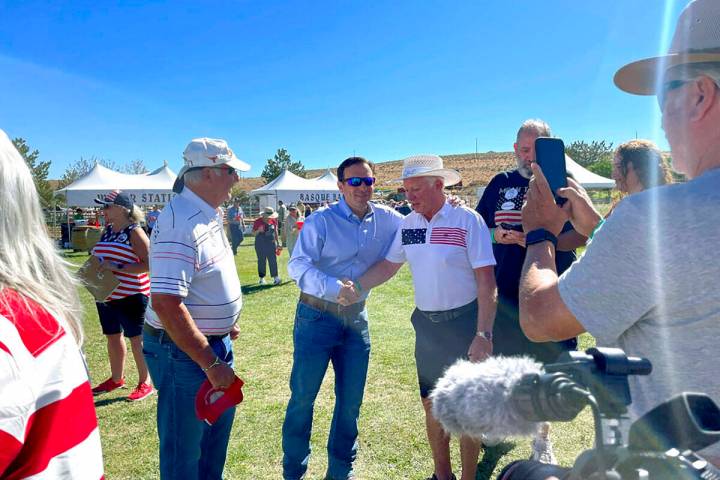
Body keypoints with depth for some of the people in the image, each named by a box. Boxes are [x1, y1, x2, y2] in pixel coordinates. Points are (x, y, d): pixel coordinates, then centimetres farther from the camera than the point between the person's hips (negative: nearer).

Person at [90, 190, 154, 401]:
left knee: (136, 338, 1)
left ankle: (145, 383, 15)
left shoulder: (134, 232, -14)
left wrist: (117, 267, -24)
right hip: (106, 295, 8)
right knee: (112, 337, 18)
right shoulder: (107, 231, 10)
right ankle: (116, 378, 35)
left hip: (131, 295, -8)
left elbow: (148, 264, -20)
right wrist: (94, 268, 3)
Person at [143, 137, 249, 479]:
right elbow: (166, 303, -31)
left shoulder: (209, 215, 5)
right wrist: (209, 363, -26)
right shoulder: (180, 223, -26)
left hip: (214, 342, 10)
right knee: (184, 449, 10)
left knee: (219, 421, 26)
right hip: (183, 350, -9)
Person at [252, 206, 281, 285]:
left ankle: (275, 277, -2)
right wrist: (258, 230, -24)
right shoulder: (258, 221, -8)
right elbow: (253, 233, -2)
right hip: (260, 244, -2)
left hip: (271, 243, 2)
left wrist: (278, 242, 14)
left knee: (273, 260, -4)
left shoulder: (274, 221, 2)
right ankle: (262, 278, 15)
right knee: (261, 261, 5)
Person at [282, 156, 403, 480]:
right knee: (303, 397, 5)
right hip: (317, 316, -4)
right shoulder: (321, 221, -10)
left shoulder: (386, 219, 2)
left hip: (356, 318, 4)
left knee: (351, 401, 13)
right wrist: (334, 287, -33)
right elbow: (297, 265, -18)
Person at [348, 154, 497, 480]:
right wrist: (356, 286, -6)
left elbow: (487, 282, -16)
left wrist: (483, 335, -19)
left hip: (464, 322, -5)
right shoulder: (408, 223, 2)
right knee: (432, 405, 16)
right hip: (426, 324, 5)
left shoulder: (468, 220, -14)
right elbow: (389, 266, 9)